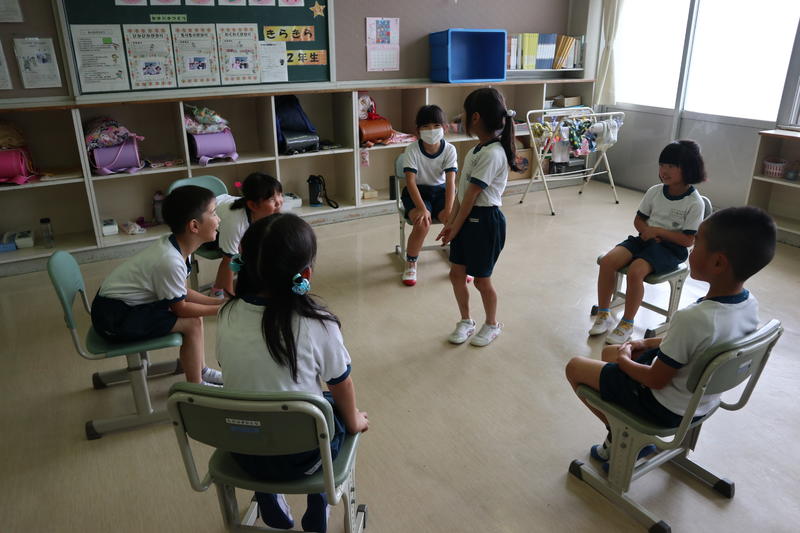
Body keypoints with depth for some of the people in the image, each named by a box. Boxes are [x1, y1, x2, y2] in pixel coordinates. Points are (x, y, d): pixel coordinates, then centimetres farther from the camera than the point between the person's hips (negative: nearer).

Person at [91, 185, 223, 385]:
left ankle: (201, 370, 23)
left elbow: (182, 294, 5)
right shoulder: (170, 261, -30)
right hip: (114, 318, -9)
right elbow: (180, 308, -17)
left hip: (119, 301, 9)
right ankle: (195, 388, 4)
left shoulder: (176, 246, -4)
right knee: (192, 324, -13)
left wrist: (219, 302, -3)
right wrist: (219, 309, -10)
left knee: (193, 310, 10)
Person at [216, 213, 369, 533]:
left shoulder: (227, 316, -13)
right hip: (301, 456, -3)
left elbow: (242, 377, 2)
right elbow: (341, 385, -9)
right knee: (337, 407, 26)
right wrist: (353, 420, 12)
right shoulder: (317, 324, -24)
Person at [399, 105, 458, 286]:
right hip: (417, 192, -2)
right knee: (422, 223, -30)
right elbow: (410, 181, -23)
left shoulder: (449, 149, -11)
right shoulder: (412, 150, -17)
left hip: (440, 190, 2)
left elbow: (450, 181, -17)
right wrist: (421, 208, -34)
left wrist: (448, 209, -29)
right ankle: (410, 265, -5)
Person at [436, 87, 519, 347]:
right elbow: (462, 190, 8)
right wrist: (450, 223, 6)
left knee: (481, 279, 7)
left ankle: (492, 325, 31)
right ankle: (465, 321, 33)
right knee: (456, 273, 14)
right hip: (468, 217, 9)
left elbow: (471, 196, -19)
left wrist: (455, 228, -12)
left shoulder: (492, 154, -22)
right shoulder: (478, 149, 8)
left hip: (484, 220, -9)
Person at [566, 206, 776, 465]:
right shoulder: (750, 304, -12)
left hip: (667, 409, -8)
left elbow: (656, 380, -24)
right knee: (609, 350, 24)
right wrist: (647, 344, 8)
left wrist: (624, 361, -6)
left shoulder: (692, 318, -37)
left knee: (575, 367, 4)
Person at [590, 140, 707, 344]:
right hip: (646, 238, 5)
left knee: (635, 271, -32)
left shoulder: (695, 203, -11)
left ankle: (627, 324, -14)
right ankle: (603, 314, -5)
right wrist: (647, 231, -9)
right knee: (608, 261, -19)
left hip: (671, 248, -5)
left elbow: (688, 240, -12)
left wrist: (657, 231, -16)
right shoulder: (655, 191, 3)